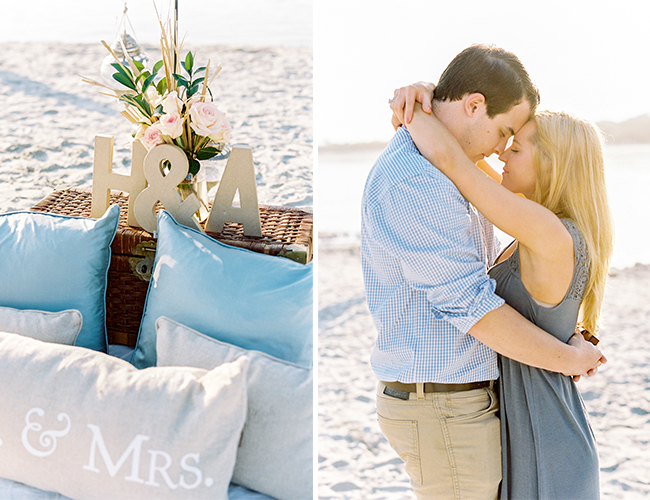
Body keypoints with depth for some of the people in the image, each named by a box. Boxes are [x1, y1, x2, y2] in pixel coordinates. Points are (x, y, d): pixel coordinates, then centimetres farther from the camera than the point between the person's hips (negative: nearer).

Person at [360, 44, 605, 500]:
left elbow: (491, 264, 21)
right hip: (443, 412, -10)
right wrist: (568, 359, -11)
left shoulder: (435, 173, 11)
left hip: (457, 397, 10)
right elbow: (471, 307, -23)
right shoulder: (412, 183, -23)